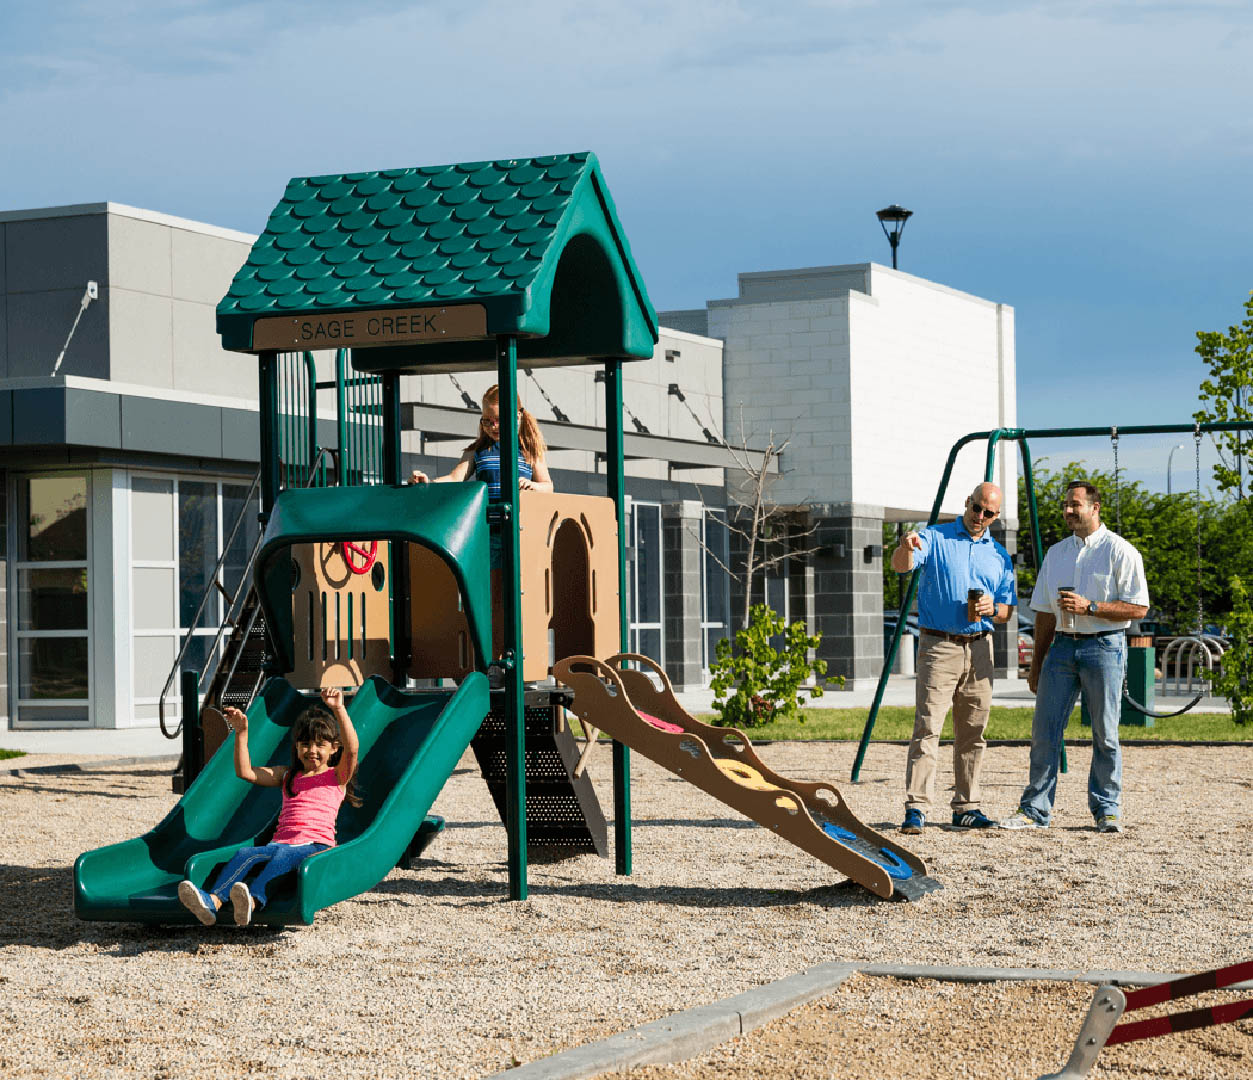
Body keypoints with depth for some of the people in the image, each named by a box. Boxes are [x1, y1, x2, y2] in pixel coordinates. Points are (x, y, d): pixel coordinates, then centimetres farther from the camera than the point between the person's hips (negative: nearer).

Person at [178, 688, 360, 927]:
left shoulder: (337, 776, 14)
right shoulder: (288, 775, 28)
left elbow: (351, 749, -7)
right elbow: (245, 772, 18)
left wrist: (339, 709, -19)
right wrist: (241, 733, 6)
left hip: (316, 847, -4)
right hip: (281, 842, 5)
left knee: (284, 855, -38)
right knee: (245, 853, -27)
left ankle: (253, 901, -65)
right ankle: (213, 901, -52)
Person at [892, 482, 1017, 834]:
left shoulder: (999, 556, 15)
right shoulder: (935, 539, 2)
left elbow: (1007, 612, 18)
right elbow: (900, 566, -17)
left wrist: (993, 608, -6)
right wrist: (905, 547, -40)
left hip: (979, 649, 5)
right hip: (938, 646, -5)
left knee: (973, 732, 7)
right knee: (927, 728, -12)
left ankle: (967, 807, 14)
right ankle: (916, 808, -15)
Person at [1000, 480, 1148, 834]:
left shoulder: (1120, 552, -2)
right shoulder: (1056, 553, 15)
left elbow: (1138, 608, -7)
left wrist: (1089, 607, -16)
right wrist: (1036, 664, 16)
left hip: (1104, 646, -5)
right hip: (1063, 645, 5)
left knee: (1105, 734, 0)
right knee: (1044, 730, 0)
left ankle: (1107, 809, 11)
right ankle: (1035, 810, 4)